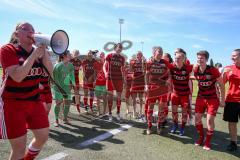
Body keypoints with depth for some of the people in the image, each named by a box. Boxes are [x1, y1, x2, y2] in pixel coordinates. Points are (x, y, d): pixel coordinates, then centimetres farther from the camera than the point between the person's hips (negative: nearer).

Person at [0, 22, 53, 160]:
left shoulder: (38, 52, 5)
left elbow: (50, 71, -8)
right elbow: (17, 76, -26)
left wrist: (43, 49, -15)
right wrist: (35, 54, -25)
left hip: (34, 100, 6)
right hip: (13, 103, -5)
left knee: (43, 137, 12)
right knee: (19, 147, 2)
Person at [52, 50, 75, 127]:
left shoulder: (70, 65, 3)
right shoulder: (58, 65, -13)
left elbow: (72, 74, 6)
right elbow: (55, 77, -13)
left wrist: (73, 82, -7)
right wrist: (60, 87, -15)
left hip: (67, 87, 5)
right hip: (58, 87, -5)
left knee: (67, 103, 5)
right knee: (58, 103, -5)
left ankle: (65, 118, 22)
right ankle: (56, 120, 11)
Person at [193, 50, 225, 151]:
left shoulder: (213, 70, -19)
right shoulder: (196, 71, -7)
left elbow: (221, 85, -9)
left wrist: (222, 99, -6)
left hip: (212, 99, -4)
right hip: (200, 98, 4)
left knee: (210, 120, -5)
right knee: (197, 118, 4)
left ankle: (208, 141, 16)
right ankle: (201, 137, 28)